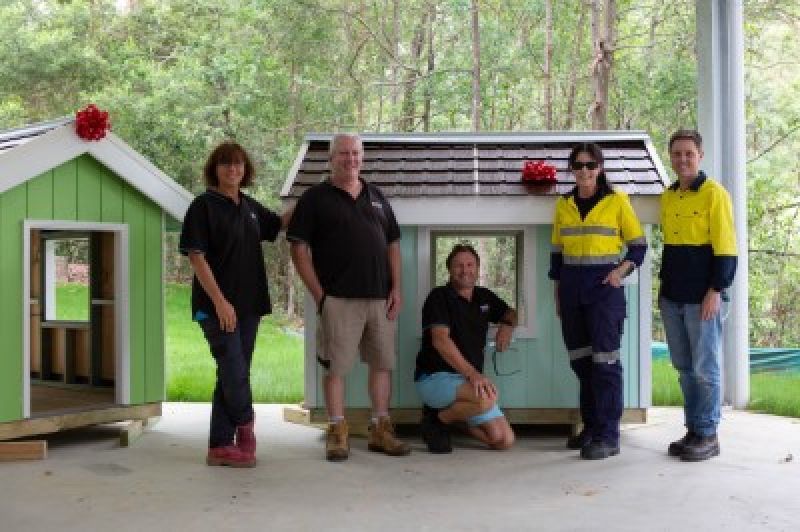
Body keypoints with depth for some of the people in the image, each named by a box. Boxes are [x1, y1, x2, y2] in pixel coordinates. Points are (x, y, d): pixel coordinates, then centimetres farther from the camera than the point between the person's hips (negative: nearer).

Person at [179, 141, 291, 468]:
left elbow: (279, 223, 30)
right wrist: (219, 301, -20)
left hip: (249, 304, 7)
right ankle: (245, 429, 17)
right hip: (218, 305, -7)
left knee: (232, 377, 9)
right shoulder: (204, 206, -7)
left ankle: (220, 446, 16)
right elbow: (196, 256, -13)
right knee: (235, 373, -9)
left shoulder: (250, 207, 12)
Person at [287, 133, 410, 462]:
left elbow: (392, 244, 17)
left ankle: (380, 430, 18)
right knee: (335, 365, -2)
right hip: (339, 299, -5)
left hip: (381, 298, 5)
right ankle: (337, 433, 7)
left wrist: (396, 288, 6)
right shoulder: (315, 198, 2)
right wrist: (318, 295, -9)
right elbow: (299, 248, -3)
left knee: (383, 363, 8)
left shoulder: (376, 197, 17)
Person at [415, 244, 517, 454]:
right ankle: (437, 421, -9)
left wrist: (507, 325, 4)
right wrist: (472, 373, -33)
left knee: (505, 441, -4)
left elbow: (510, 313, 31)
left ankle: (448, 413, 15)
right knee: (487, 398, -36)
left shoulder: (484, 296, 13)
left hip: (471, 381, 7)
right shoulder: (439, 297, -8)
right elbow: (440, 340, -21)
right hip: (435, 377, -7)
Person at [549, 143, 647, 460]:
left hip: (604, 287, -5)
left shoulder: (617, 201, -1)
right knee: (580, 360, 10)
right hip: (572, 289, 5)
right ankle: (591, 426, 22)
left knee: (605, 360, -8)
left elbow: (638, 246, 1)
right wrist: (558, 294, 13)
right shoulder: (563, 205, 11)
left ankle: (608, 435, -5)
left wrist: (622, 270, -15)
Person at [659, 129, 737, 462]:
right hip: (672, 298, 7)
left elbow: (725, 248, -10)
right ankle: (693, 430, 20)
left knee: (705, 369, -1)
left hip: (702, 298, -7)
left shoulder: (714, 194, -7)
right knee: (684, 368, 11)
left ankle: (708, 435, 8)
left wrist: (715, 290, -16)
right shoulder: (667, 197, 13)